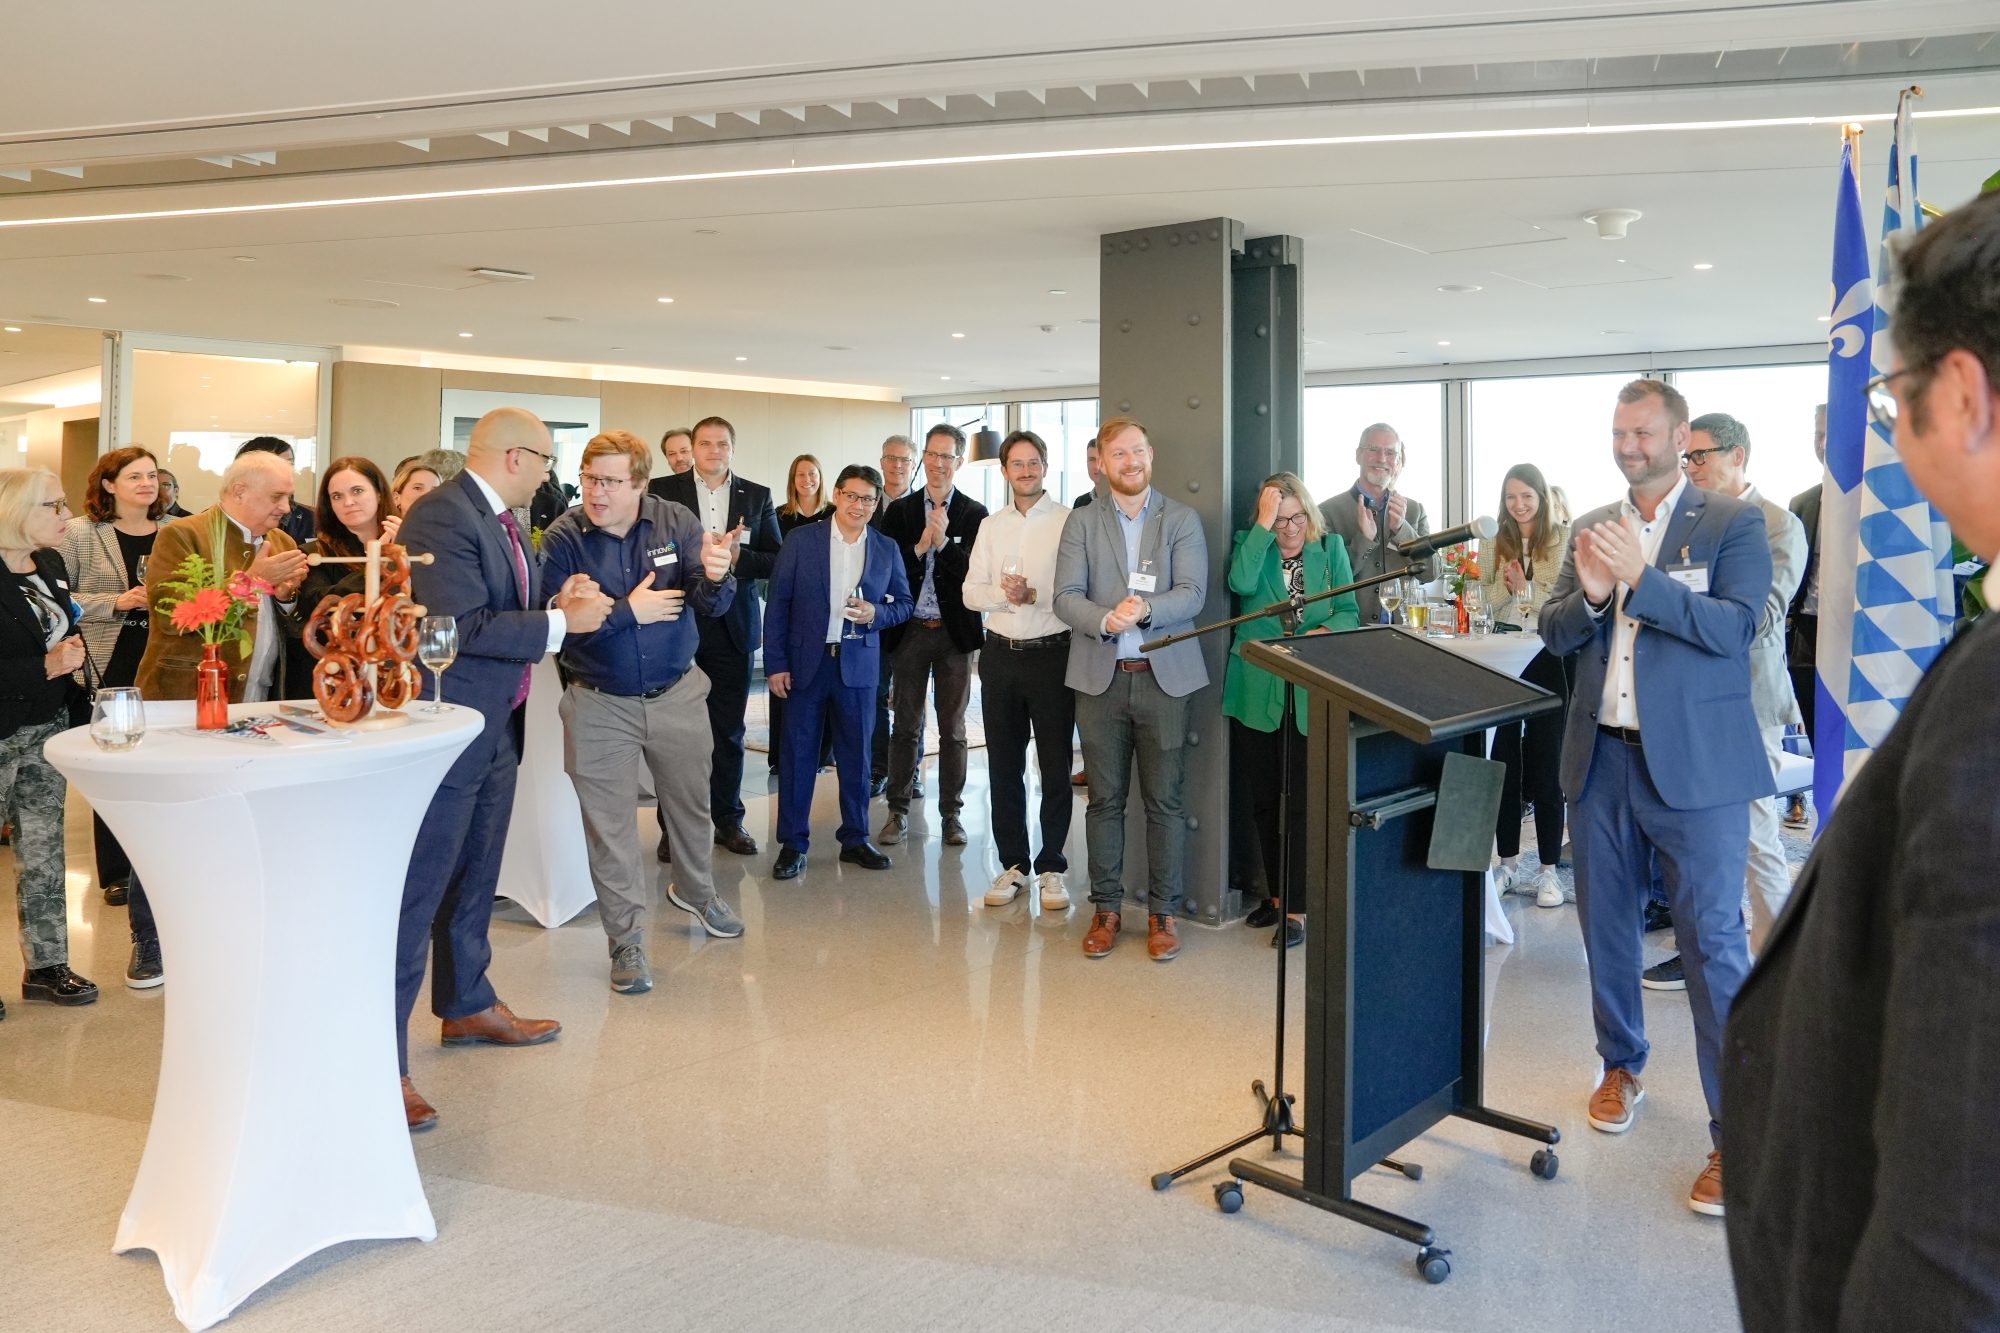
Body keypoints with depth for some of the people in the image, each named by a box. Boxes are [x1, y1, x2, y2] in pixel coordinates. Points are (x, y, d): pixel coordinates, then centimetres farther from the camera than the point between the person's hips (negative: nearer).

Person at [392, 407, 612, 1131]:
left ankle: (467, 1005, 39)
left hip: (496, 726, 10)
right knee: (417, 891, -5)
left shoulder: (503, 519, 12)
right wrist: (561, 622, -18)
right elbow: (464, 625, -25)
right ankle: (381, 1060, 3)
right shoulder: (442, 517, -18)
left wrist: (560, 601, -1)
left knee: (473, 880, 22)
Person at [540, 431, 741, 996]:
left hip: (678, 695, 2)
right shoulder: (562, 538, -12)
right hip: (600, 705, -2)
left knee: (692, 805, 19)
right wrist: (627, 611, -21)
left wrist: (713, 576, -37)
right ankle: (627, 942, 20)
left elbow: (709, 605, -16)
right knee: (609, 825, 5)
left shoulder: (677, 522, -8)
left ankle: (695, 891, 47)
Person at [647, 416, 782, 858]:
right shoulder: (662, 490, 1)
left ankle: (728, 819, 21)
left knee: (729, 730, 9)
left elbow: (775, 559, 2)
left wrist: (736, 556, -15)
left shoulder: (757, 496, 7)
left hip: (732, 626, 2)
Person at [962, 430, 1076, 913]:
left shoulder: (1069, 522, -4)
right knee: (1003, 766, 10)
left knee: (1055, 767, 2)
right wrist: (1004, 594, -13)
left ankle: (1051, 868, 13)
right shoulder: (990, 527, 12)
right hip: (1000, 655, 5)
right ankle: (1013, 864, 22)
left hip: (1051, 653, -5)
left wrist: (1032, 594, -22)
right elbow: (971, 592, 6)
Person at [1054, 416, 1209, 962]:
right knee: (1104, 799, 7)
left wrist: (1145, 609, -24)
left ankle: (1162, 911, 15)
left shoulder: (1183, 520, 5)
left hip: (1164, 676, -1)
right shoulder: (1081, 523, 7)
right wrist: (1105, 619, -22)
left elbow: (1192, 594, -7)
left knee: (1164, 799, 3)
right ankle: (1105, 908, 19)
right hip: (1100, 677, 1)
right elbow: (1066, 596, -3)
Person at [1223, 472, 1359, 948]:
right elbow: (1241, 583, -19)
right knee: (1264, 800, 11)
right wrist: (1264, 525, -18)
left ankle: (1296, 908, 4)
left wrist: (1322, 632, -17)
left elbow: (1349, 612, 2)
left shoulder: (1330, 548, 5)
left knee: (1301, 801, -4)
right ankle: (1277, 893, 27)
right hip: (1256, 692, 2)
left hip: (1310, 694, -1)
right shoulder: (1250, 544, 3)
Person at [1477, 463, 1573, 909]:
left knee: (1547, 766, 2)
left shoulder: (1564, 541, -3)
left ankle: (1549, 870, 10)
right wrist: (1505, 584, -13)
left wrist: (1526, 589, -17)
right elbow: (1483, 605, 5)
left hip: (1548, 659, -3)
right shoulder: (1492, 543, 8)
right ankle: (1508, 864, 19)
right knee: (1503, 762, 8)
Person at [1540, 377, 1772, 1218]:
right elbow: (1554, 634, 7)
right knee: (1606, 928, 16)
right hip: (1601, 761, 5)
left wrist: (1639, 577, -22)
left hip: (1695, 766, -5)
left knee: (1713, 945, -4)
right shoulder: (1591, 528, 11)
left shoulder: (1733, 523, -2)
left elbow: (1734, 626, -15)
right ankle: (1621, 1068, 36)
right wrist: (1588, 593, -14)